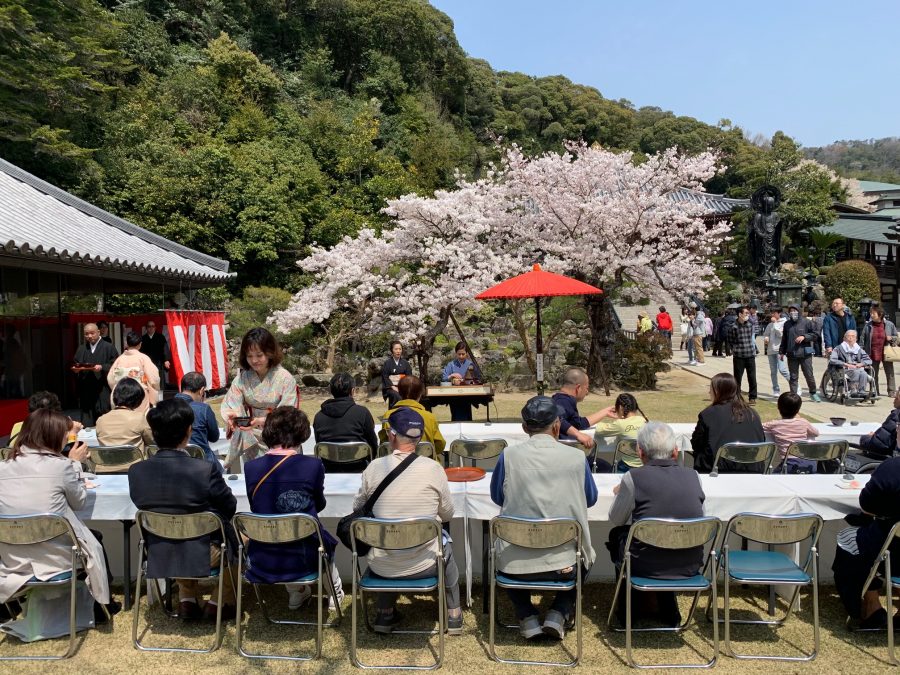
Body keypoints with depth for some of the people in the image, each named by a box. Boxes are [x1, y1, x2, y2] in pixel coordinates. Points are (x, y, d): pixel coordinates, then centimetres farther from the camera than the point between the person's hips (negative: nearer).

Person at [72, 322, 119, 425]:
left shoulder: (109, 348, 1)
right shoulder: (81, 349, 16)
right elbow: (76, 366, 17)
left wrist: (102, 368, -20)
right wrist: (75, 369, -5)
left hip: (103, 392, -4)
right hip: (86, 393, 4)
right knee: (87, 425, 3)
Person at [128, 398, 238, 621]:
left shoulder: (136, 471, -12)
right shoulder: (205, 470, -24)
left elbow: (147, 508, 5)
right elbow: (230, 508, -8)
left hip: (158, 557, 4)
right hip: (203, 556, -4)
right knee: (235, 535, 28)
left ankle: (187, 599, 39)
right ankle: (219, 603, 31)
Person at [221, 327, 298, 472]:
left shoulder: (285, 379, -7)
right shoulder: (241, 379, 4)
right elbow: (230, 405, -2)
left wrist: (262, 421, -29)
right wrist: (232, 417, -26)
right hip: (249, 438, 2)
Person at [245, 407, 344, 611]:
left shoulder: (251, 468, -10)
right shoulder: (312, 466, -15)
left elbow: (256, 508, 6)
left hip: (261, 563, 2)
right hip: (303, 559, -2)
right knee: (325, 541, 33)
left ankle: (296, 593, 39)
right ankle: (335, 592, 48)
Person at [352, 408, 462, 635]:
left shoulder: (374, 467, -9)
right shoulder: (433, 469, -12)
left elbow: (358, 508, 7)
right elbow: (447, 515, 1)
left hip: (381, 566, 1)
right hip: (423, 565, -1)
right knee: (445, 543, 31)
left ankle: (384, 614, 38)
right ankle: (453, 615, 39)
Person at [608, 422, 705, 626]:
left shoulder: (634, 477, -14)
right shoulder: (692, 476, -4)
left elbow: (615, 521, 0)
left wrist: (621, 493, 21)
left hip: (647, 567, -3)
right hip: (690, 567, 4)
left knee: (617, 534, 26)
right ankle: (669, 611, 40)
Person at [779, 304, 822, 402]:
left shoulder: (806, 322, 0)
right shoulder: (787, 324, 10)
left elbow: (815, 335, 1)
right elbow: (784, 339, 17)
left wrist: (804, 336, -14)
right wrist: (781, 352, 15)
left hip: (805, 354, -2)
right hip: (791, 355, 3)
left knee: (809, 375, 4)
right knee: (793, 376, 4)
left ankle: (813, 393, 20)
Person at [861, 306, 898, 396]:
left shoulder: (889, 324, 1)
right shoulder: (868, 325, 1)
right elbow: (862, 339, 4)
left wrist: (891, 338, -11)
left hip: (886, 354, -1)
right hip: (873, 354, 1)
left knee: (890, 373, 4)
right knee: (873, 374, 6)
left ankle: (891, 391, 12)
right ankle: (875, 392, 16)